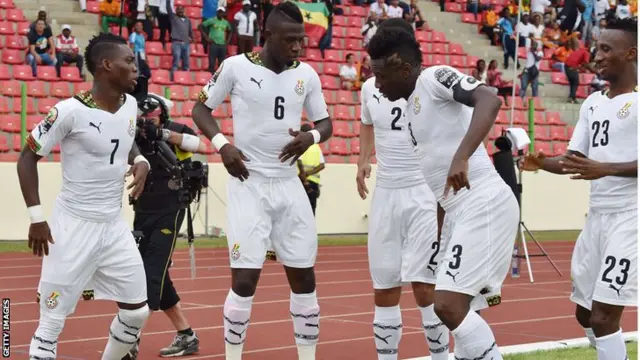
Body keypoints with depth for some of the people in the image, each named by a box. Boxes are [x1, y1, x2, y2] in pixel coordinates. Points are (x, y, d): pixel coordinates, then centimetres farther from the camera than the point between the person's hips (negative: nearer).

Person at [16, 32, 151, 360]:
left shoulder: (130, 105, 2)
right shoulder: (71, 111, -18)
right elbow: (28, 157, -10)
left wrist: (140, 161, 0)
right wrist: (36, 217, -15)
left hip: (115, 225, 7)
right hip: (74, 226, -7)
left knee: (136, 311, 11)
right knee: (52, 322, 0)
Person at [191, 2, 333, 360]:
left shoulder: (307, 74, 3)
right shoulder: (236, 67, -7)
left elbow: (326, 123, 12)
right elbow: (201, 107, 4)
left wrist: (311, 137, -12)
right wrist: (222, 144, -13)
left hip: (289, 185, 4)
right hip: (249, 185, -4)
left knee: (304, 277, 7)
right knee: (245, 279, -7)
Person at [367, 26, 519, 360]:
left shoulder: (435, 78, -5)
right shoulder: (413, 107, 22)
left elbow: (489, 100, -25)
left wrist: (462, 157, -37)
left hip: (484, 204, -10)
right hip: (465, 212, 10)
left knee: (448, 305, -17)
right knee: (454, 309, 12)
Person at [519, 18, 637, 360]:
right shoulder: (593, 103, 14)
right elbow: (575, 158, 12)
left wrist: (604, 169, -30)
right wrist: (542, 163, -7)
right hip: (597, 217, 8)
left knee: (603, 316, -11)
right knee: (585, 312, 14)